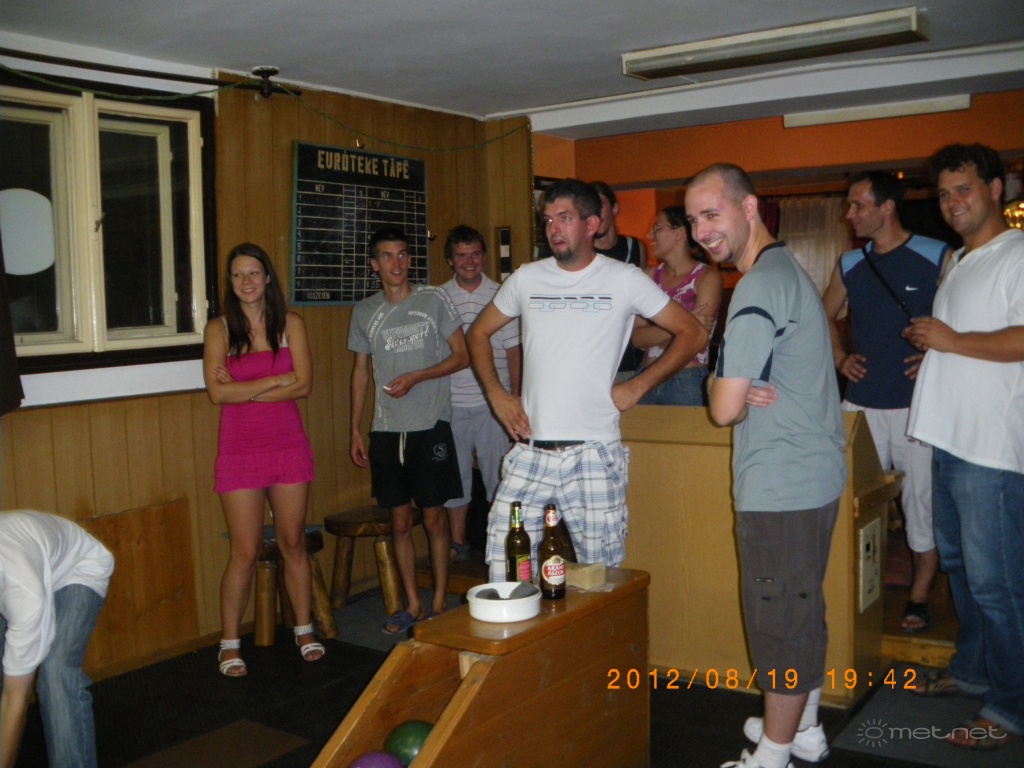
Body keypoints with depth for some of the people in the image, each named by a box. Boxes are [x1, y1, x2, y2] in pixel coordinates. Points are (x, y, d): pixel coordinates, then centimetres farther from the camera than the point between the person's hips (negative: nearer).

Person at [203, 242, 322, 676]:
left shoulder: (290, 324, 4)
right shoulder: (219, 330, 1)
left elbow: (304, 385, -7)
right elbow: (217, 392, -11)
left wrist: (244, 390, -12)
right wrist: (277, 380, -11)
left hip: (288, 445, 2)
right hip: (239, 449, -2)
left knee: (293, 544, 10)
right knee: (245, 553, 0)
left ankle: (304, 631, 24)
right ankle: (230, 644, 14)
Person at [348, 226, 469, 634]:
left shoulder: (434, 300, -1)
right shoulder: (364, 312, 8)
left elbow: (462, 356, -1)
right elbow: (361, 372, 14)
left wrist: (416, 378, -13)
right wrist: (355, 430, 11)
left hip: (430, 426, -3)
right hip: (386, 430, 3)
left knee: (434, 518, 2)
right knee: (400, 521, 8)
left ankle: (439, 603, 15)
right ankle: (413, 604, 20)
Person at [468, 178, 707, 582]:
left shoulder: (624, 280, 0)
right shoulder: (526, 279, 9)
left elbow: (693, 334, 3)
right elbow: (479, 333, 21)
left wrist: (637, 386, -3)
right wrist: (496, 394, 8)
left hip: (593, 456, -2)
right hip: (529, 453, 3)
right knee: (504, 575, 1)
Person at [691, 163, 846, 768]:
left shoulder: (759, 287, -20)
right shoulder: (789, 268, 13)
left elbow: (725, 409, -23)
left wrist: (718, 383, -1)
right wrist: (743, 390, -4)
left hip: (782, 486, -10)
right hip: (814, 471, 10)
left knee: (779, 622, 3)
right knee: (804, 609, 21)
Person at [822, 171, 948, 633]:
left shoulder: (938, 258, -5)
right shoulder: (849, 264, 9)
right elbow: (827, 313, 23)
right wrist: (840, 358, 10)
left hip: (917, 404, -4)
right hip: (860, 403, 4)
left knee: (922, 500, 4)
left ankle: (919, 597, 19)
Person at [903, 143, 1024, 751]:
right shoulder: (958, 261, 18)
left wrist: (953, 340, -17)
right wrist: (932, 345, 12)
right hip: (951, 440, 10)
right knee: (960, 564, 20)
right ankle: (973, 670, 35)